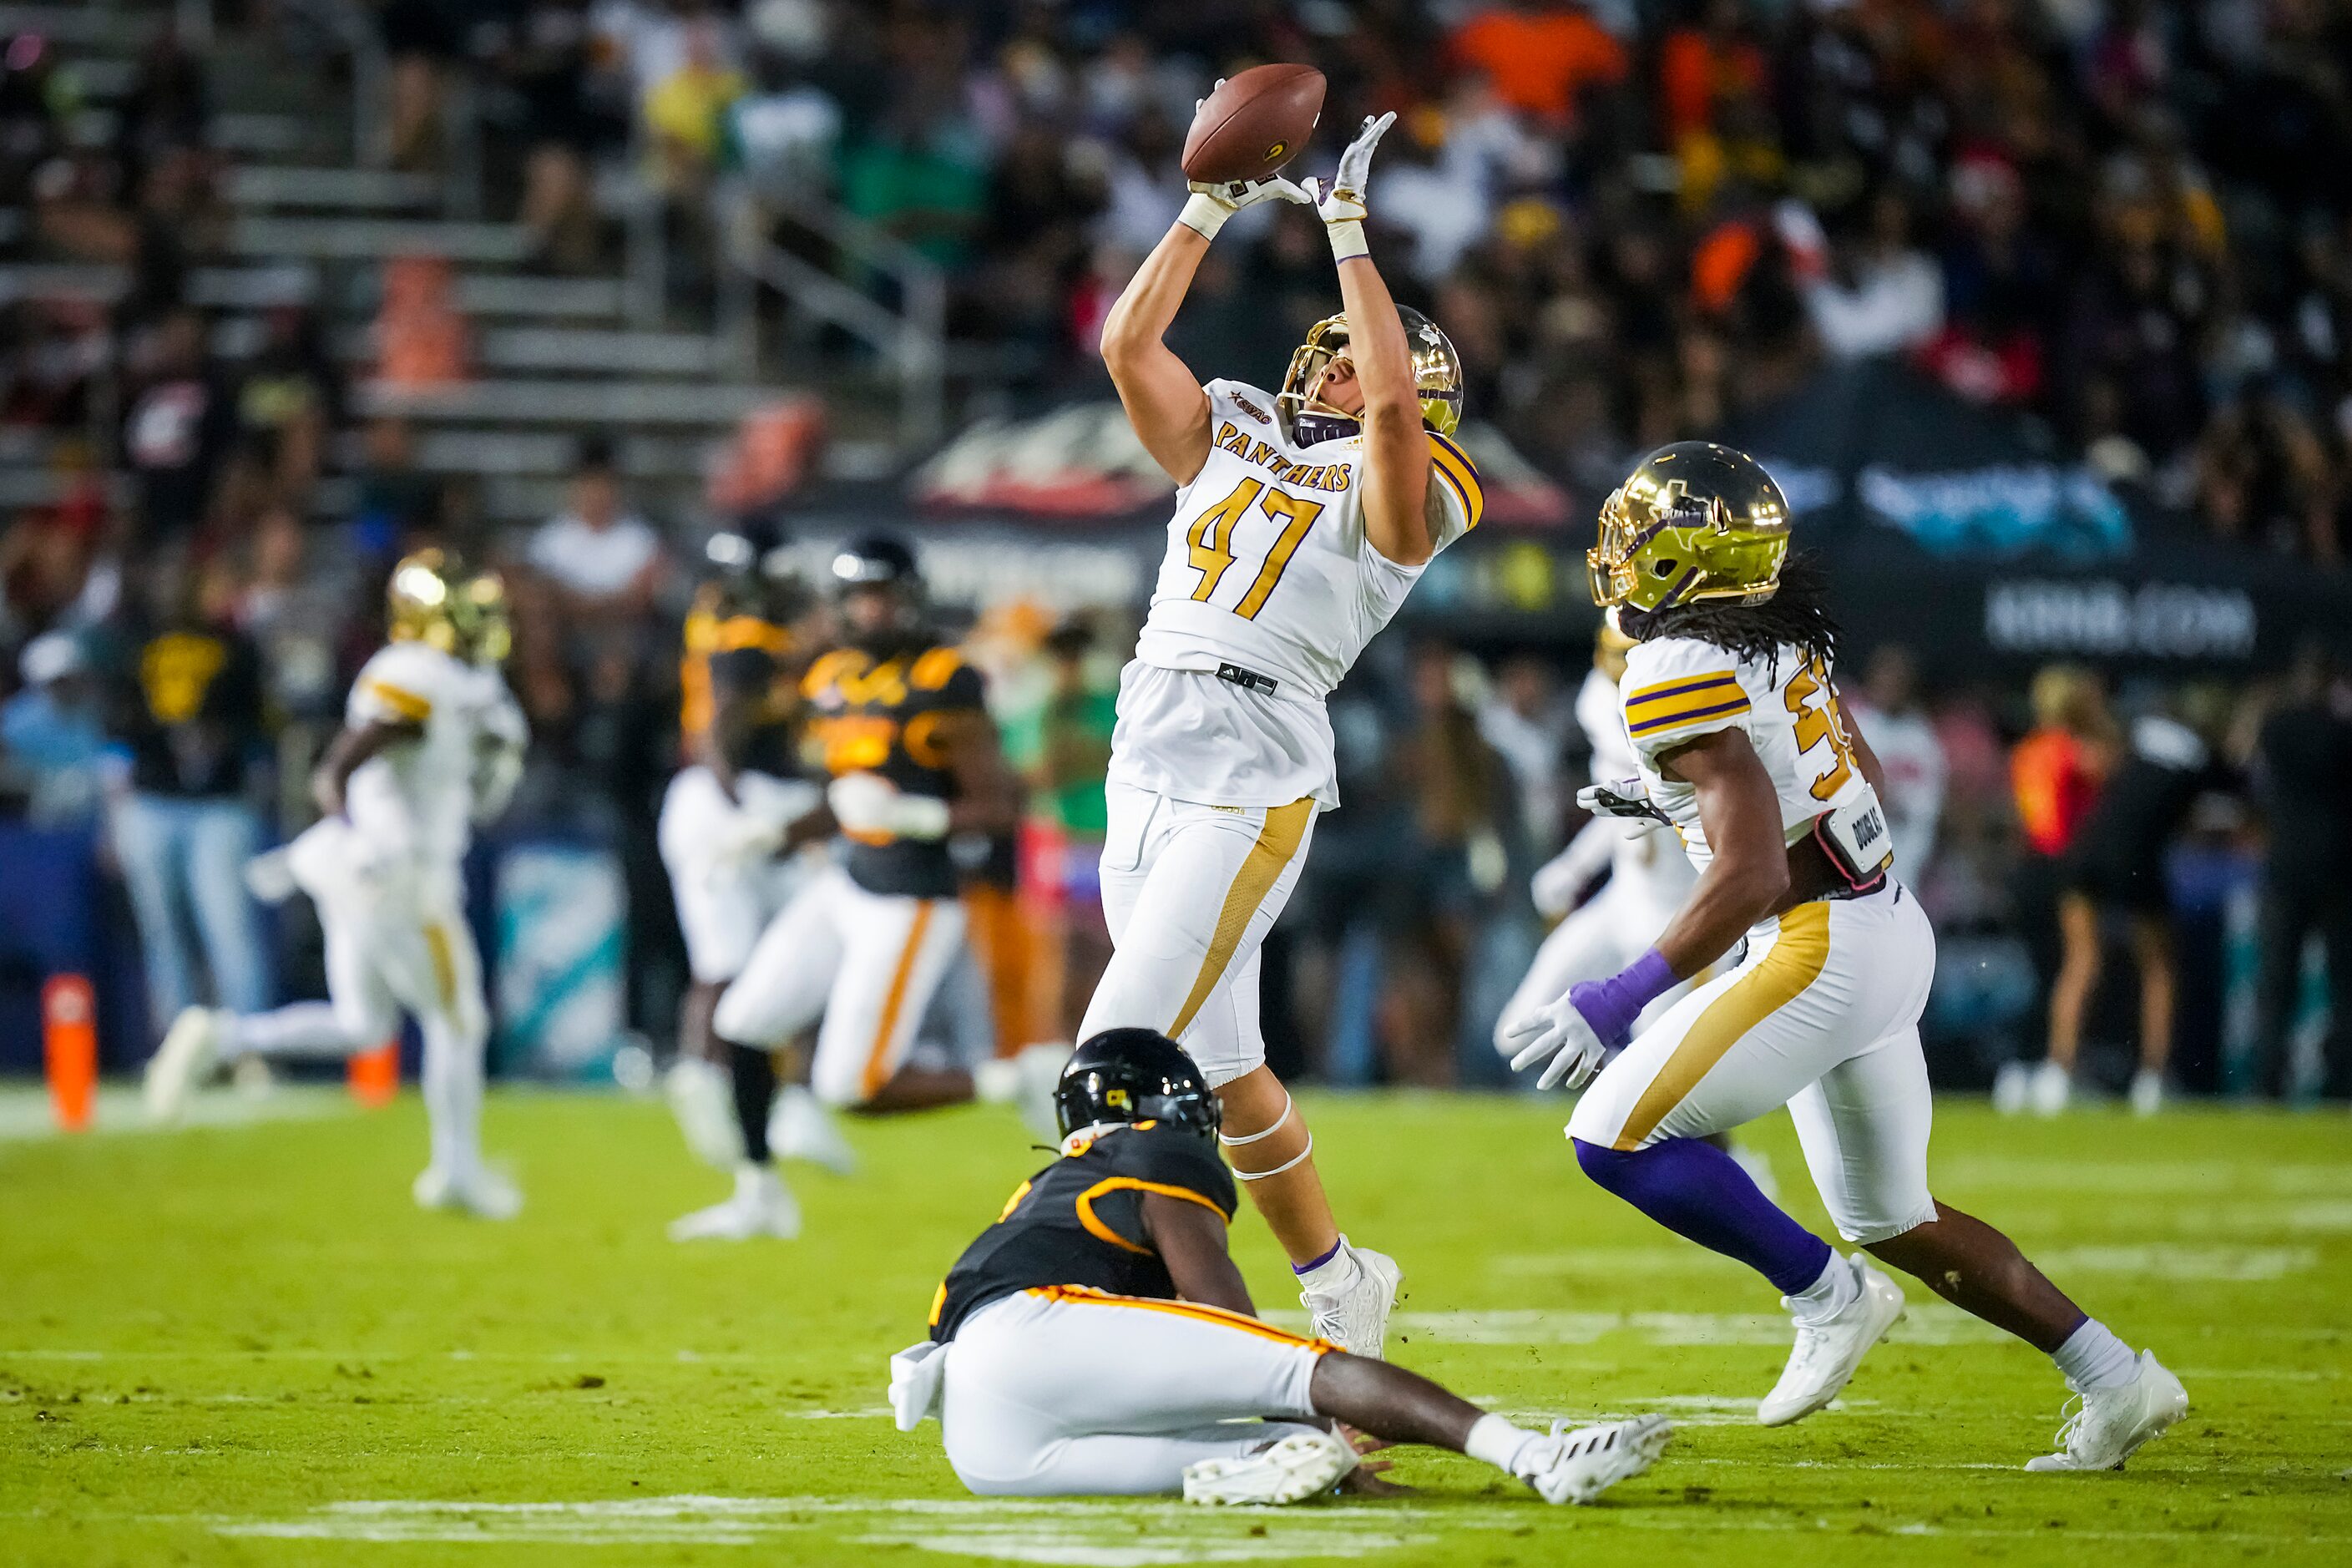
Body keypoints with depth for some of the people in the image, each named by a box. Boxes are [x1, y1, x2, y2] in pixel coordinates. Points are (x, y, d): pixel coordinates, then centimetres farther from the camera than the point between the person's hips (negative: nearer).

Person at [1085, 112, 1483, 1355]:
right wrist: (1212, 206, 12)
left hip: (1254, 776, -7)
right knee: (1219, 1064, 11)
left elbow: (1392, 397, -18)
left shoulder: (1393, 493, 1)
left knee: (1125, 1052, -14)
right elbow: (1128, 342, 15)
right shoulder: (1231, 444, 20)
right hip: (1146, 765, 7)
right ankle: (1338, 1285, 24)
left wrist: (1349, 228, -12)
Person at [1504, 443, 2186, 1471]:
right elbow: (1865, 775, 23)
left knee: (1617, 1139, -9)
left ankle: (1824, 1296, -1)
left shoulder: (1682, 676, -18)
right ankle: (2115, 1382, 18)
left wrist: (1621, 1000, -21)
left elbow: (1750, 875, -24)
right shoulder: (1783, 636, 9)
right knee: (1890, 1220, 19)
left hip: (1820, 950, -9)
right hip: (1890, 923, 9)